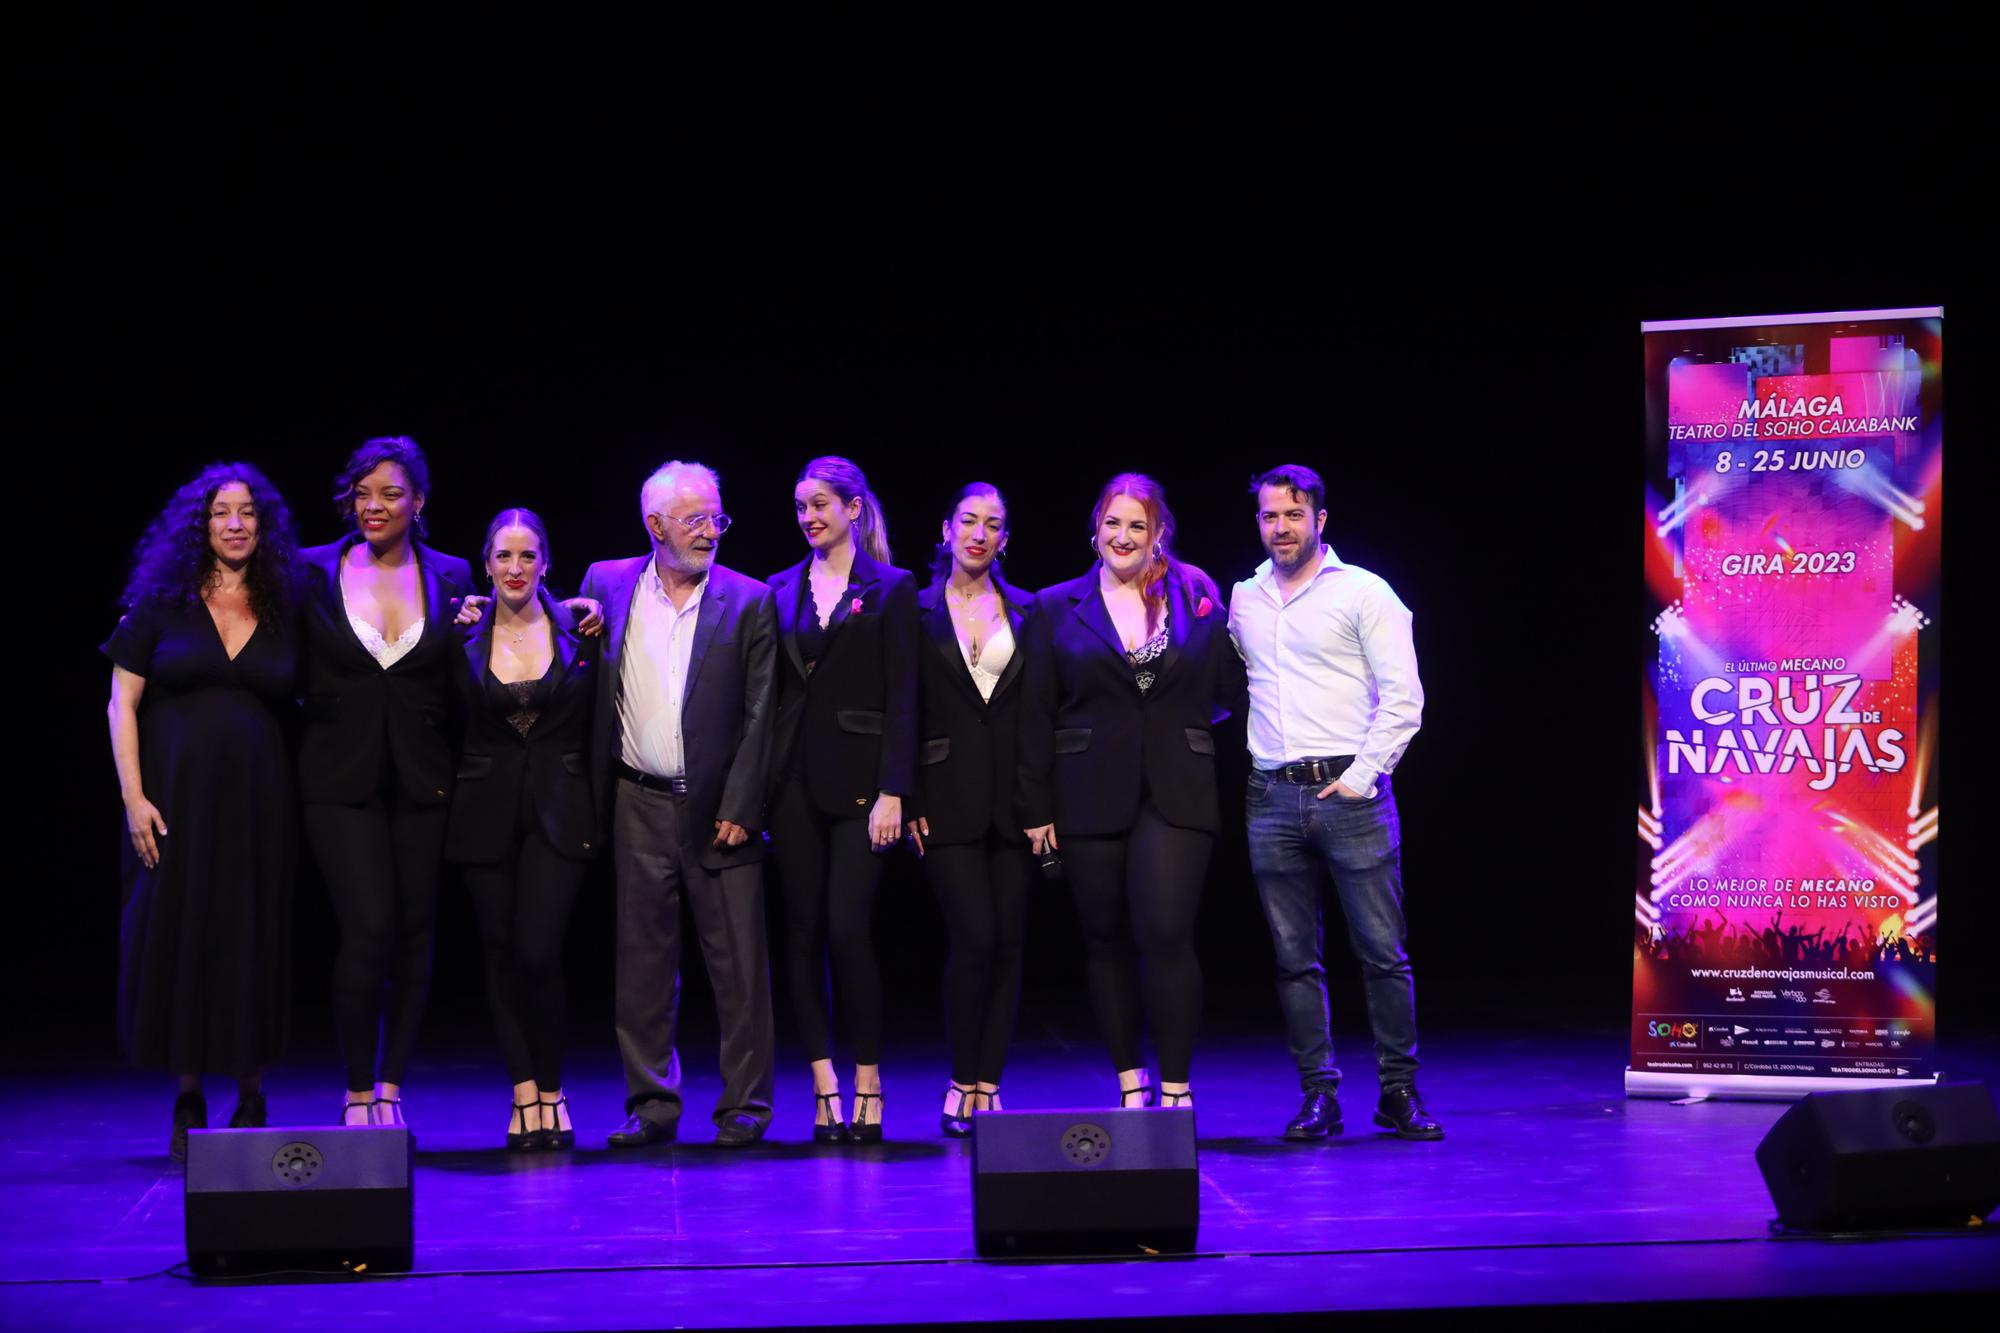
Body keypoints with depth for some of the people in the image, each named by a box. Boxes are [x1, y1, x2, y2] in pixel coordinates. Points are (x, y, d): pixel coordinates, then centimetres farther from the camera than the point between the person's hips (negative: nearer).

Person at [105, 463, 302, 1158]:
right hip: (176, 799, -1)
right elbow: (122, 702, 0)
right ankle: (188, 1101, 12)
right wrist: (133, 798, -8)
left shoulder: (284, 613, 7)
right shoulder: (161, 603, 2)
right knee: (176, 936, 1)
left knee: (254, 939, 2)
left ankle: (250, 1098, 14)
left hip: (258, 800, 1)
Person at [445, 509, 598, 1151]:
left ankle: (549, 1091, 6)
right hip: (487, 812, 2)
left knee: (537, 950, -12)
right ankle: (527, 1095, 11)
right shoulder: (466, 638, 4)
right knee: (502, 954, 3)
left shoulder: (576, 630, 2)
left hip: (558, 809, -2)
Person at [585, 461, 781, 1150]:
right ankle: (652, 1105, 15)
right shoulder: (606, 584, 6)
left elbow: (759, 717, -3)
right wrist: (593, 794, 1)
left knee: (739, 963, 0)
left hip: (718, 809, -2)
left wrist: (739, 808, -8)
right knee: (643, 959, 6)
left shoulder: (748, 602, -1)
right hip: (640, 807, 2)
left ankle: (744, 1106, 9)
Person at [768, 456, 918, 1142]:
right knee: (803, 931, 3)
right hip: (795, 778, 4)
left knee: (848, 929, -9)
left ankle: (868, 1082, 3)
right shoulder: (782, 590, 13)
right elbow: (770, 691, 11)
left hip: (857, 777, -4)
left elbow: (902, 699, -3)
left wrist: (893, 793, -11)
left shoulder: (891, 589, 1)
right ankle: (825, 1086, 8)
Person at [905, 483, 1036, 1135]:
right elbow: (904, 713, 2)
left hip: (1013, 798, 3)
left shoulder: (1025, 612, 10)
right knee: (974, 939, -11)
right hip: (950, 798, -3)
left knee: (1008, 942, 2)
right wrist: (909, 802, -5)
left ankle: (988, 1086, 9)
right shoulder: (919, 612, 4)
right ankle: (962, 1083, 4)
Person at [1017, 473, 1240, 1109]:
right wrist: (1036, 810, 2)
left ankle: (1176, 1088, -4)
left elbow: (1230, 688, 9)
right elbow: (1036, 717, 5)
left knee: (1166, 935, -12)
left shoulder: (1197, 602, 8)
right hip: (1090, 797, 1)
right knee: (1108, 943, 6)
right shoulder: (1056, 608, 7)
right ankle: (1130, 1086, 16)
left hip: (1175, 795, -1)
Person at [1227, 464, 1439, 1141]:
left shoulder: (1363, 593, 2)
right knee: (1294, 958, 4)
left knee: (1382, 952, -3)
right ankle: (1318, 1095, 9)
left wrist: (1361, 776, -9)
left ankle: (1399, 1091, 4)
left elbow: (1403, 697, -3)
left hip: (1349, 793, -4)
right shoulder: (1241, 601, 14)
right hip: (1271, 798, 4)